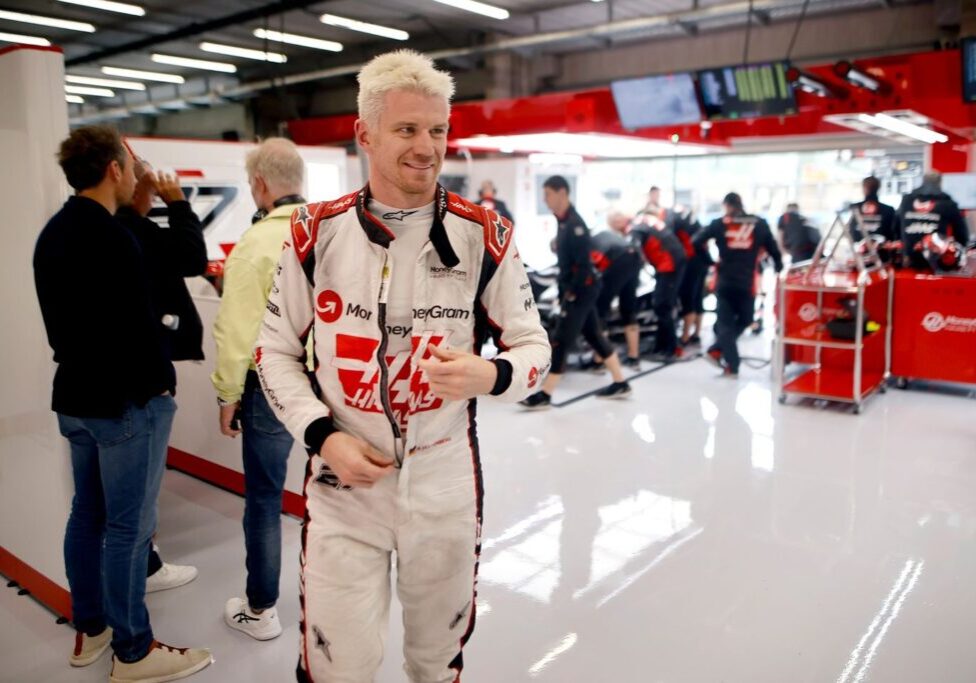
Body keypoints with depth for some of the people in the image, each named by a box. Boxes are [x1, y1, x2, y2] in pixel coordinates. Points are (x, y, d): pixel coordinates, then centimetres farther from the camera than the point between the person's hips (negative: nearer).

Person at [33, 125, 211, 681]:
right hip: (127, 402, -10)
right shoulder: (110, 236, -21)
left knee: (87, 514, 18)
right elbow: (139, 324, -23)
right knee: (128, 526, 1)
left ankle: (89, 629, 33)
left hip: (76, 397, 10)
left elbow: (61, 317, 15)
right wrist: (160, 383, -9)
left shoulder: (53, 233, 9)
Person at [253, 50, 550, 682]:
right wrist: (323, 437, -10)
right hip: (343, 484, 0)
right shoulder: (317, 232, -4)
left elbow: (533, 345, -1)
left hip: (445, 485, 1)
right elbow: (276, 351, 4)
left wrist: (491, 375, -24)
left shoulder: (485, 235, -7)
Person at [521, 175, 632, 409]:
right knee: (594, 334, 16)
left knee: (560, 340, -6)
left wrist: (571, 292, -18)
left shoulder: (575, 224, -20)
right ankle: (620, 384, 26)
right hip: (575, 289, 10)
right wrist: (564, 290, 14)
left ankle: (544, 395, 0)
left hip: (582, 289, -10)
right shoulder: (562, 221, 10)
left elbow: (584, 263, -24)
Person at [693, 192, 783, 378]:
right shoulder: (759, 224, 5)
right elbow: (773, 249, 7)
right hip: (747, 283, 0)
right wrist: (779, 269, 18)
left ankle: (732, 366, 6)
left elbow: (696, 242, 1)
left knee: (726, 322, 10)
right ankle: (716, 350, 9)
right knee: (744, 320, 19)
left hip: (725, 282, 0)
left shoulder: (720, 223, 3)